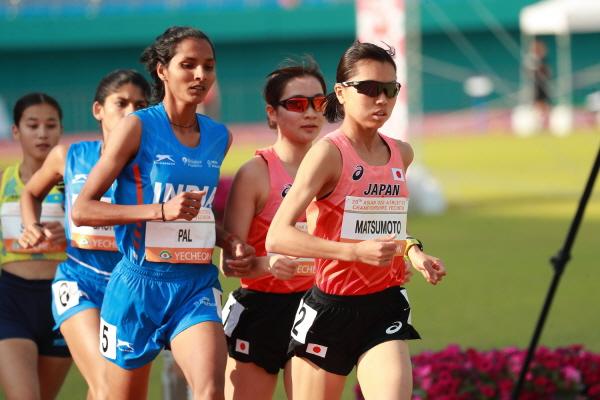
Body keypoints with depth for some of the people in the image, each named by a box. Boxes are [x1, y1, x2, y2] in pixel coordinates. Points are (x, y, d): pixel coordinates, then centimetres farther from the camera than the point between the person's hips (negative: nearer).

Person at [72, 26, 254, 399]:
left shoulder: (220, 137, 8)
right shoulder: (137, 127, -7)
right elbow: (81, 210, -10)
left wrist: (228, 240, 5)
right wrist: (162, 211, -20)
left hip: (197, 286, 3)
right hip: (139, 284, -3)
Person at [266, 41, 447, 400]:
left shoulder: (402, 154, 8)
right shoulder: (329, 153, -11)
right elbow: (278, 236, -21)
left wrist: (412, 251, 9)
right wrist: (356, 251, -30)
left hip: (385, 309, 4)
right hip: (331, 308, -4)